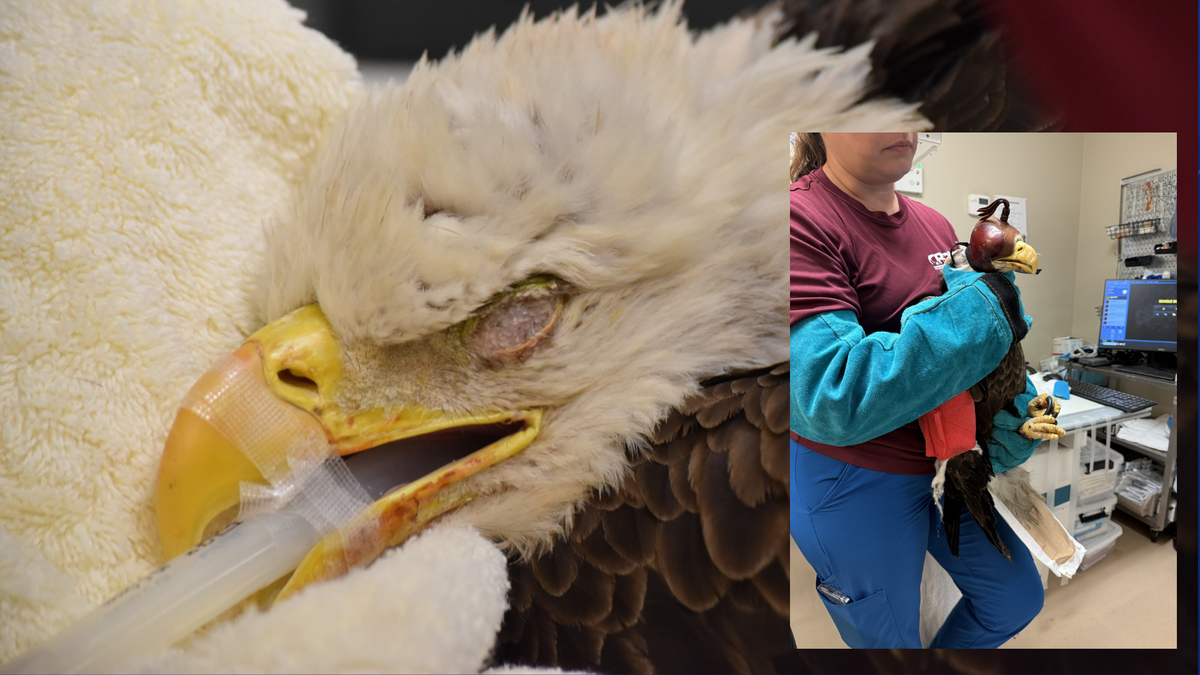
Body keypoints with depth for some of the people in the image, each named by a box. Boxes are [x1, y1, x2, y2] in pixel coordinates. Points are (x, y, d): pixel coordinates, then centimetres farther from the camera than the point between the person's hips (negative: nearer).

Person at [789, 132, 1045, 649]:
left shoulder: (937, 226, 2)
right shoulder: (801, 222, -24)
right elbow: (831, 399, -34)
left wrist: (1021, 405, -10)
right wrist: (984, 307, -28)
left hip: (943, 465, 7)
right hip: (853, 485, -7)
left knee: (1017, 599, 23)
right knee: (888, 639, 15)